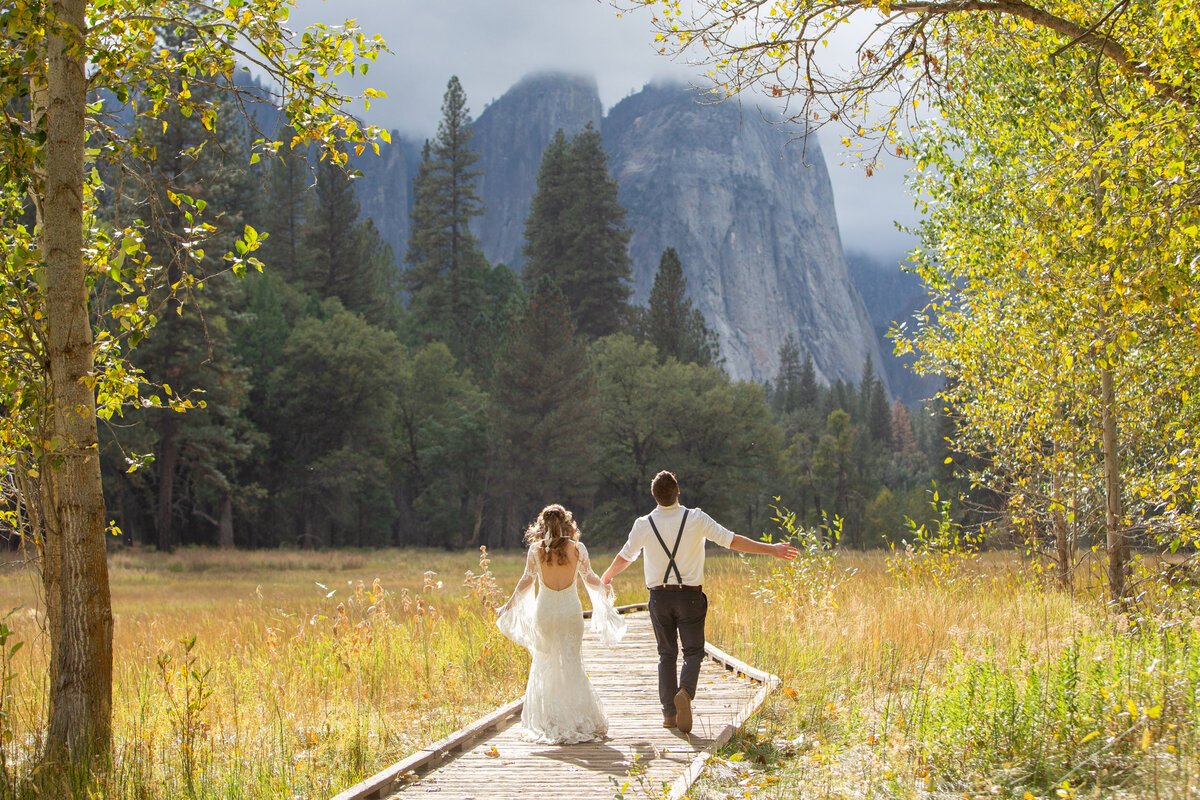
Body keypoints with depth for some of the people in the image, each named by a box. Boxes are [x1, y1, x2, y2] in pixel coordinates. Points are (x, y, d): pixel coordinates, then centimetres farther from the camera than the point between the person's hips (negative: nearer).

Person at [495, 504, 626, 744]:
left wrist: (509, 605, 9)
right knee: (572, 667, 6)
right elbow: (590, 579, 4)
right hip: (571, 610, 0)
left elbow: (527, 581, -2)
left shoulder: (535, 550, -3)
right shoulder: (577, 548, -2)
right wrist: (605, 589, 25)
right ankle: (580, 722, 4)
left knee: (544, 667, 10)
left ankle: (547, 724, 10)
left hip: (544, 612, 0)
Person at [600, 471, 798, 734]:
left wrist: (606, 578, 30)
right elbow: (732, 540, -6)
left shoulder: (644, 525, -3)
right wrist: (770, 549, 2)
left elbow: (624, 557, 10)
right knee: (693, 651, 6)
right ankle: (685, 690, -23)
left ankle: (669, 712, 7)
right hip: (690, 596, -2)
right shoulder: (696, 519, -8)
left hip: (659, 596, 2)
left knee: (666, 653, 11)